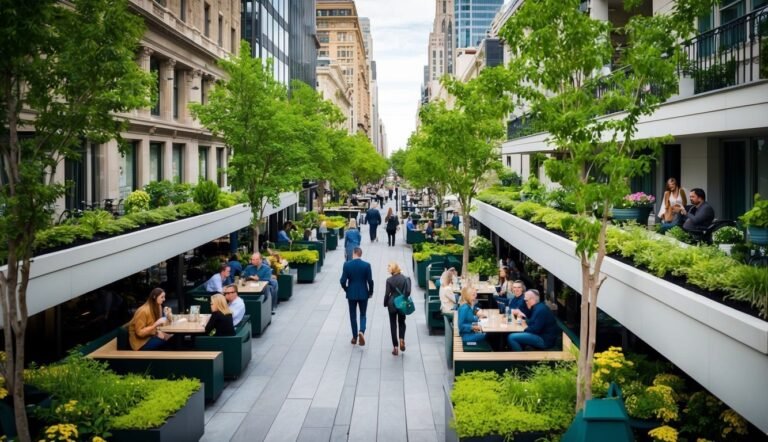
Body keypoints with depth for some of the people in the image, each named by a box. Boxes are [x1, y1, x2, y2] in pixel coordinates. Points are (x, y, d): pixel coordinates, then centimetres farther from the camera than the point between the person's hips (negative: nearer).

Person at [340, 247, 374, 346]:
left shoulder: (347, 265, -9)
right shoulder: (366, 265, -10)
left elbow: (343, 281, -9)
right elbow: (370, 281, -9)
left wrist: (346, 289, 11)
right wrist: (370, 292, 7)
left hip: (351, 294, 0)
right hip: (363, 294, 0)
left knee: (353, 315, 13)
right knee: (363, 315, 13)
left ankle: (355, 337, 18)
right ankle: (361, 331, -11)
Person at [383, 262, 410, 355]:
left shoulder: (389, 280, -13)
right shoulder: (404, 279, -7)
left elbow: (387, 294, -11)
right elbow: (408, 291, -7)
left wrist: (385, 303, 3)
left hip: (392, 304, -2)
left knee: (393, 325, 7)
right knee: (401, 322, 21)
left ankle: (395, 347, 6)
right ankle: (402, 339, 0)